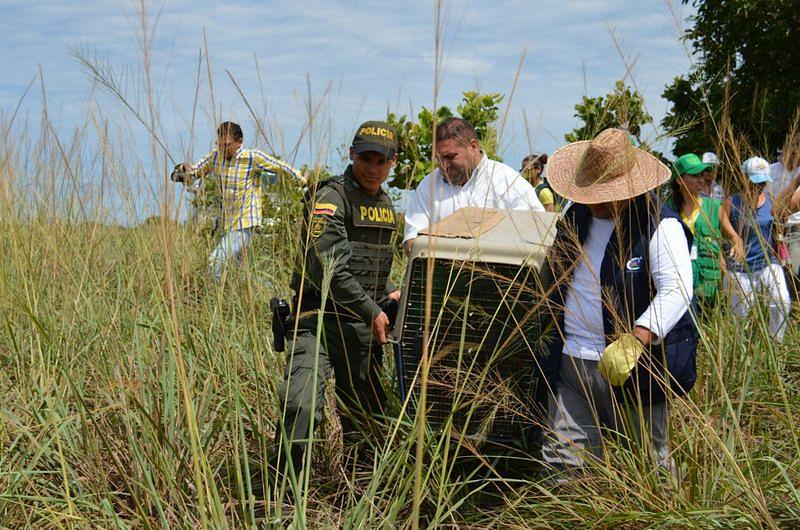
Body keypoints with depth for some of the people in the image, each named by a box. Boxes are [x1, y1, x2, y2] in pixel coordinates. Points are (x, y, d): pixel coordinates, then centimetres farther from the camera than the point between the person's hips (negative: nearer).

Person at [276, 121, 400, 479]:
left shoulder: (385, 205, 17)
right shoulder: (330, 197, -10)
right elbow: (329, 268, -20)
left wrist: (388, 293, 11)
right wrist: (372, 311, -17)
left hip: (364, 327, 8)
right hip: (320, 319, -8)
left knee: (366, 414, 13)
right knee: (301, 406, -22)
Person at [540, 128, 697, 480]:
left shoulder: (660, 226, -11)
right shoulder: (576, 216, 11)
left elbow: (677, 291, -23)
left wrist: (636, 339, -37)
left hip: (630, 369, -6)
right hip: (570, 364, 6)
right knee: (561, 468, 6)